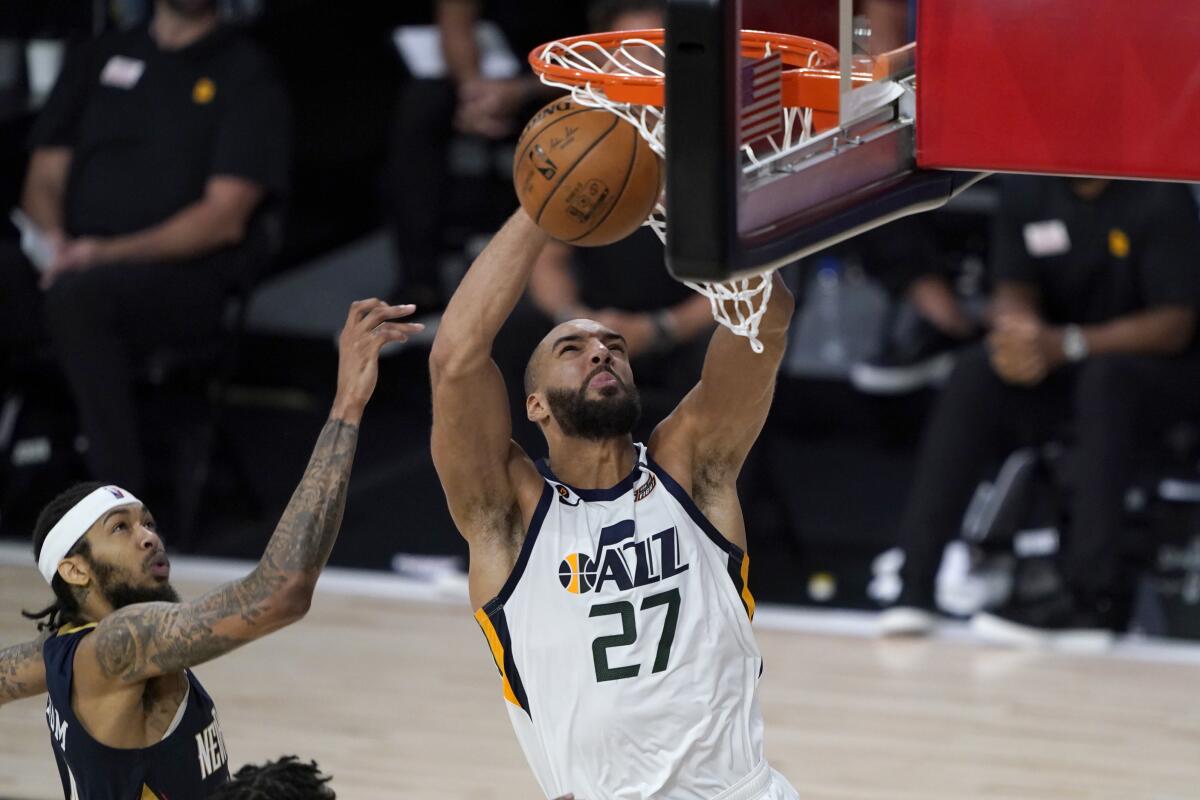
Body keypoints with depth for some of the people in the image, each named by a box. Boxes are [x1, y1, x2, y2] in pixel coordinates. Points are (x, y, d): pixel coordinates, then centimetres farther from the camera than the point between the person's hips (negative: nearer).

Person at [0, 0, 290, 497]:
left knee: (75, 296, -37)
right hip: (74, 262, 4)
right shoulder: (98, 59, 21)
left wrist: (109, 253, -17)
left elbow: (225, 218, -4)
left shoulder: (247, 77, 7)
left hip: (185, 274, -4)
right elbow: (45, 179, 19)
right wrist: (53, 239, -6)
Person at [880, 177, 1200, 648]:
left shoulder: (1160, 198, -15)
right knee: (975, 376, -23)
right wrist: (1018, 335, -23)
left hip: (1162, 364, -5)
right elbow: (1016, 291, 3)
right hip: (1058, 364, 5)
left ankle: (1091, 599, -42)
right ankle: (913, 583, -29)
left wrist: (1065, 344, -31)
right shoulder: (1025, 191, 1)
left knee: (1106, 379, -37)